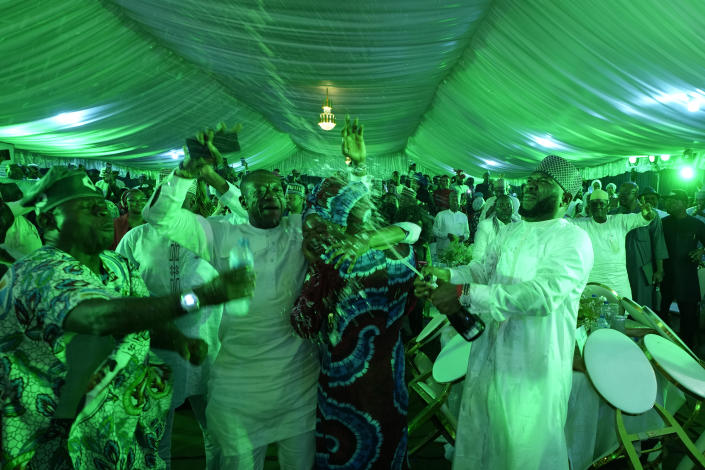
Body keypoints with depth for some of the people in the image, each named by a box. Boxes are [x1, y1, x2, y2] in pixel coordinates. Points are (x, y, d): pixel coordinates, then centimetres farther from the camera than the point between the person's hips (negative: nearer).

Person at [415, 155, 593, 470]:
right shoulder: (510, 231, 12)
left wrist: (466, 294, -33)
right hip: (489, 354, 7)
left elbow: (543, 293, -28)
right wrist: (447, 276, -12)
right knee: (478, 437, 19)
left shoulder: (573, 240, -14)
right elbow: (484, 268, 11)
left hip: (534, 368, -6)